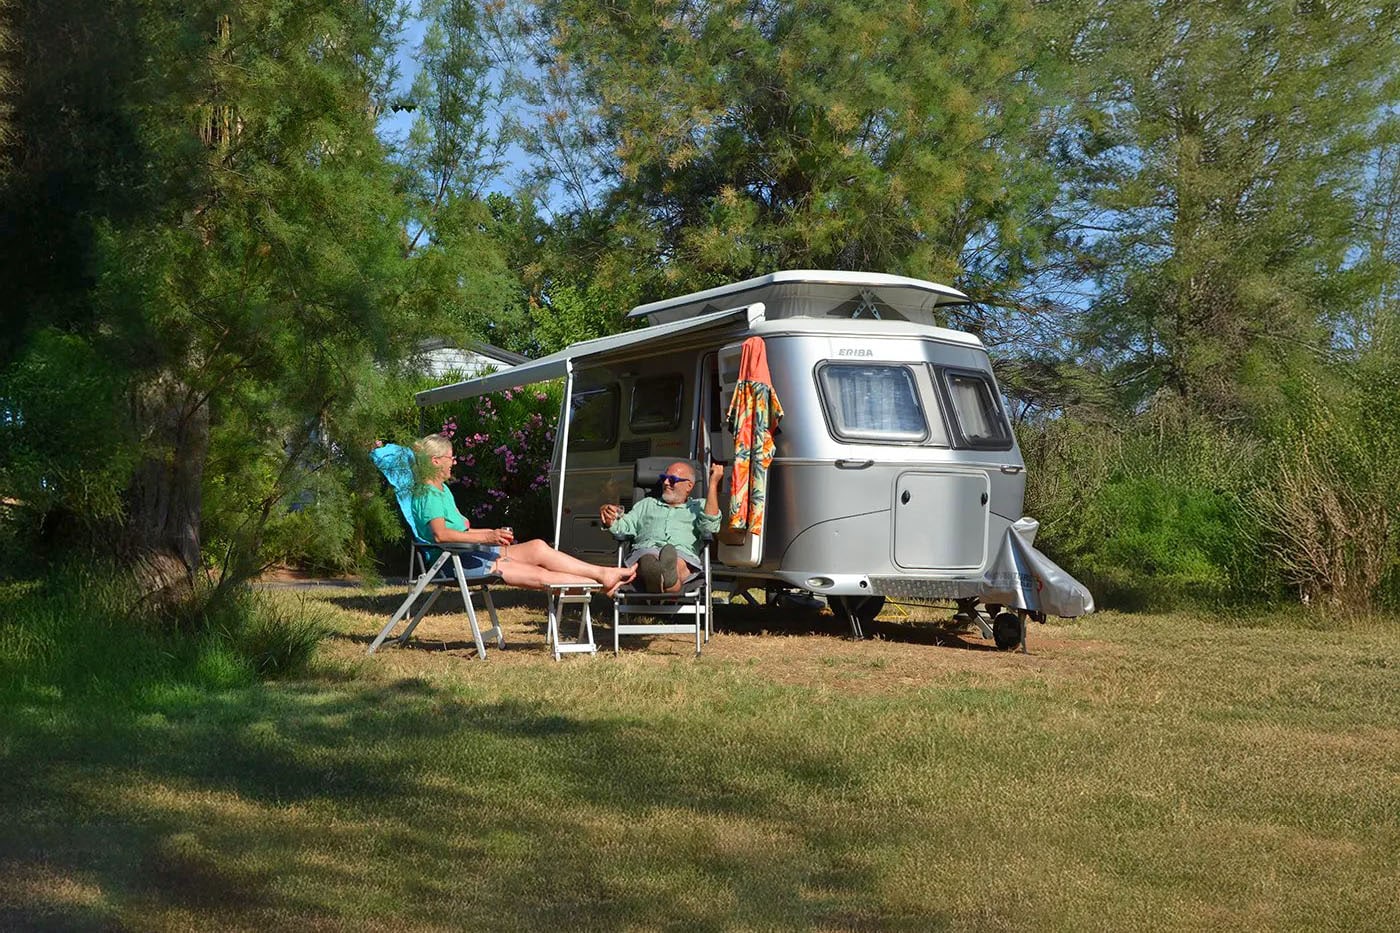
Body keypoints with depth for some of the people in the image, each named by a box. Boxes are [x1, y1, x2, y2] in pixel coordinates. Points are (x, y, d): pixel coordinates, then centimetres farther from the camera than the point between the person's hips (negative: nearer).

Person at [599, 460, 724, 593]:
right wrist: (609, 521, 0)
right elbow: (623, 527, 24)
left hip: (684, 554, -1)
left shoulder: (699, 506, 30)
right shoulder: (647, 504, 38)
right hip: (645, 550, 1)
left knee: (678, 563, -40)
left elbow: (710, 526, 6)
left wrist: (713, 483, 7)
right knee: (649, 560, -38)